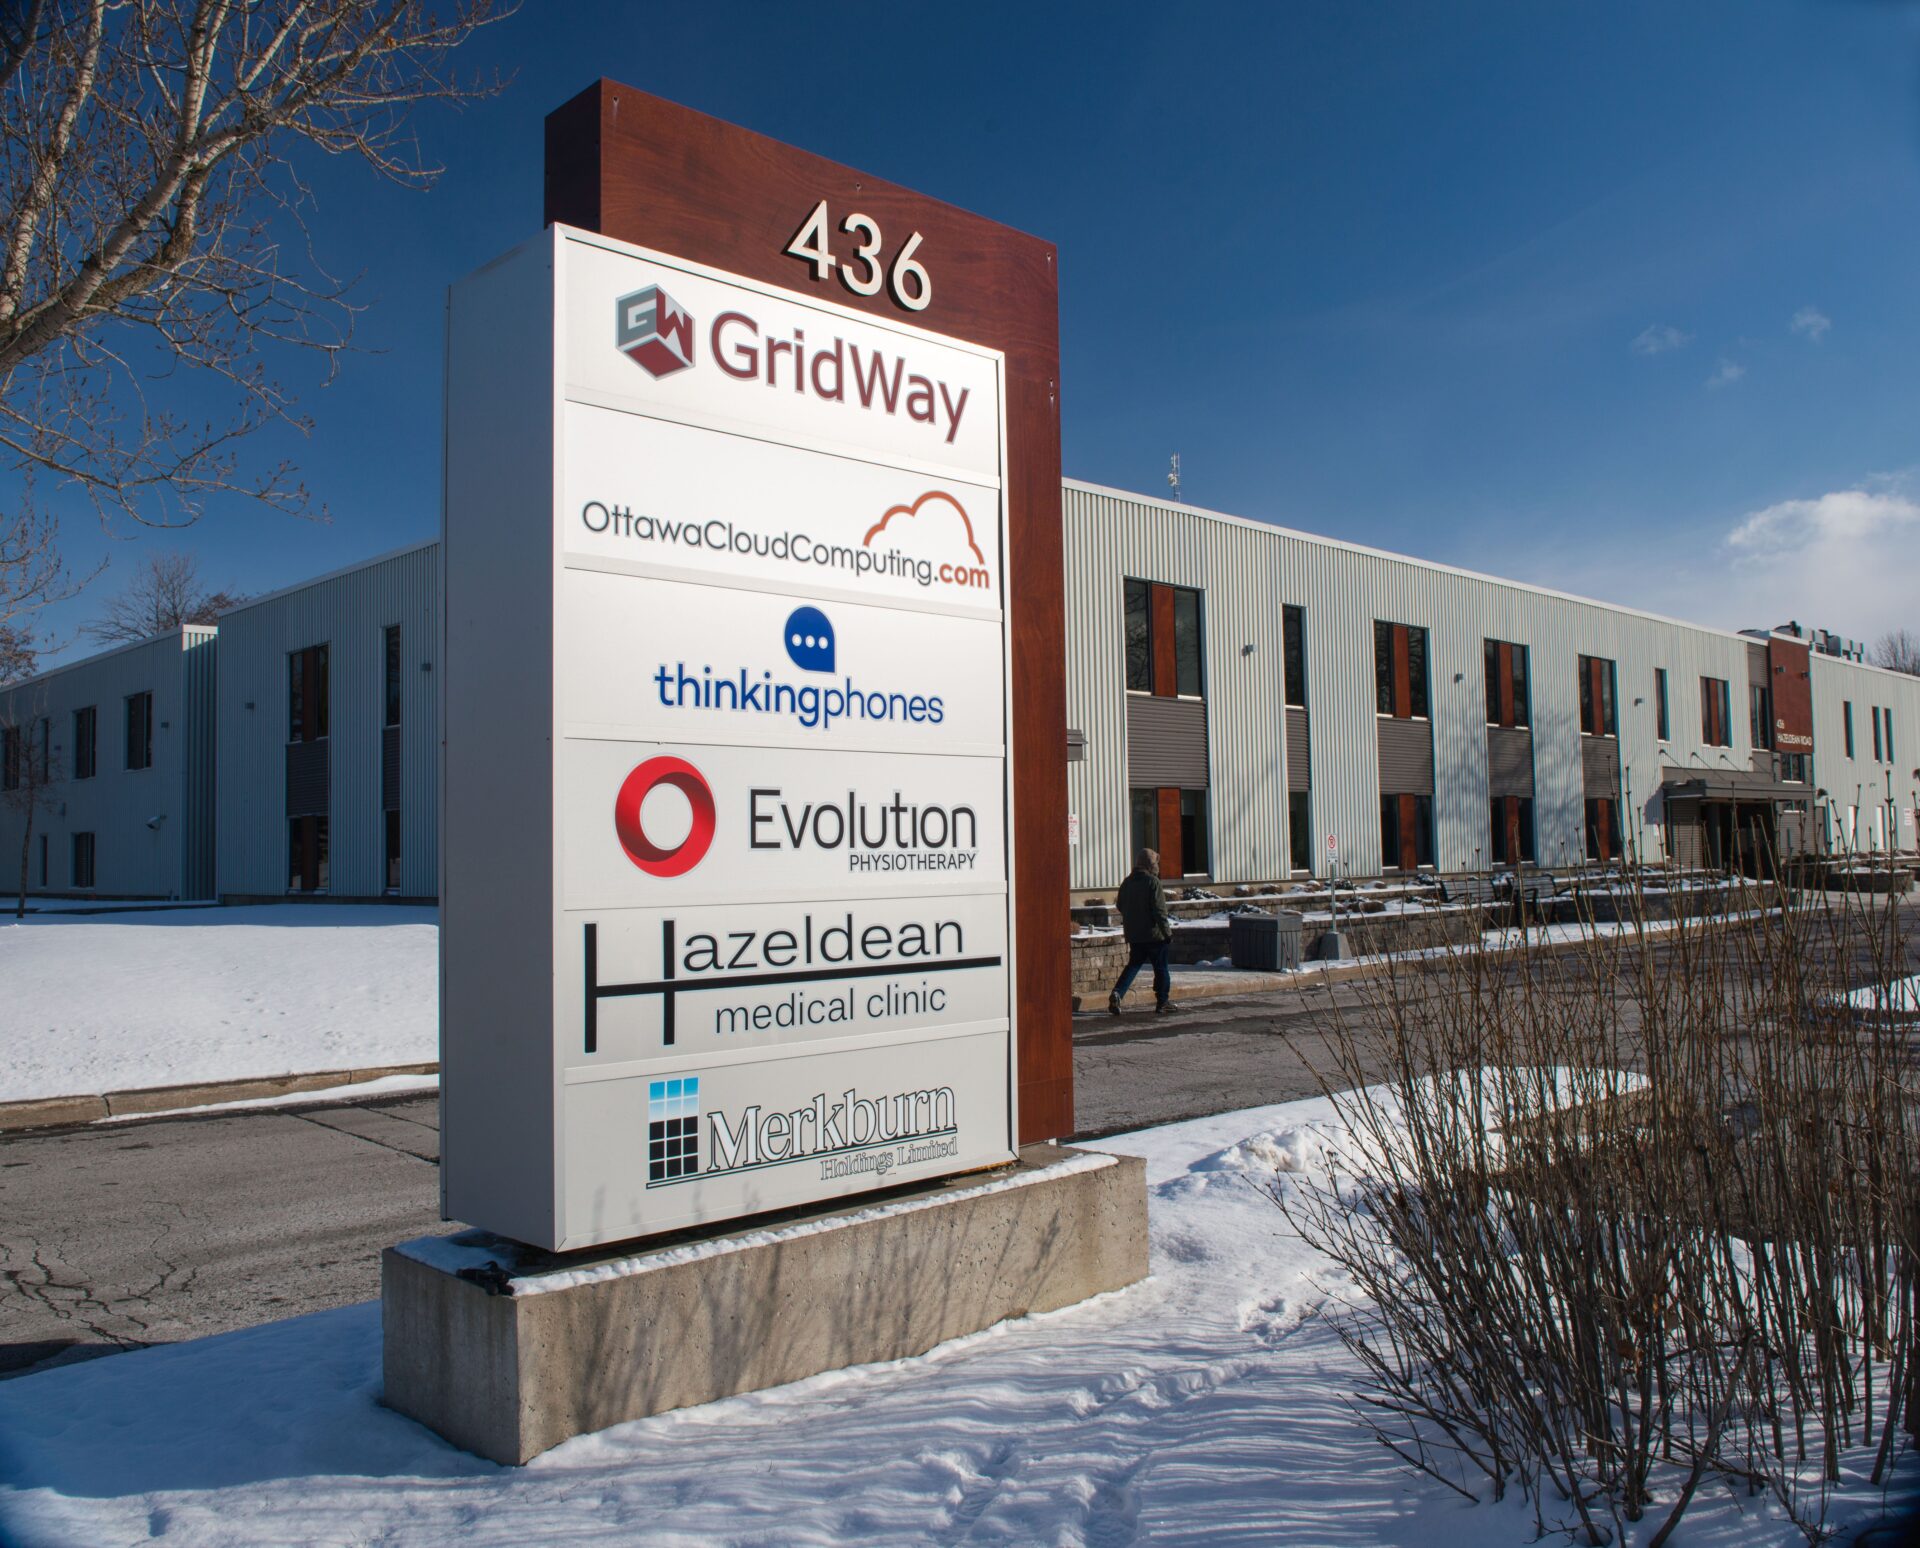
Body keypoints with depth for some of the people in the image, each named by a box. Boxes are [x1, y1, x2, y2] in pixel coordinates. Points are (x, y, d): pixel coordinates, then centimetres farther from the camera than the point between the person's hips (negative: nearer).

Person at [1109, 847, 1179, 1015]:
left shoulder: (1126, 883, 8)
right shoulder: (1153, 882, -13)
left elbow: (1121, 907, 15)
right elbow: (1159, 910, -17)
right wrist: (1167, 931, -12)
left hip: (1134, 935, 6)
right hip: (1153, 933, -6)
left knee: (1134, 964, 12)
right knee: (1160, 967, 7)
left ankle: (1117, 993, -8)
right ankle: (1162, 1002, 11)